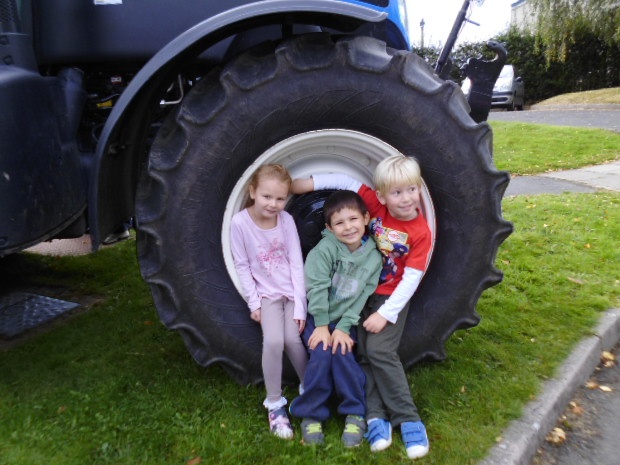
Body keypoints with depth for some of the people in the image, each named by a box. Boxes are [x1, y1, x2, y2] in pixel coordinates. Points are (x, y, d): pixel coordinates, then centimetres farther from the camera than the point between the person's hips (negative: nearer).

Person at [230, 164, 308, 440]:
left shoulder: (286, 220, -10)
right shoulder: (240, 222, -15)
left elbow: (296, 263, -8)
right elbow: (242, 266, -7)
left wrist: (299, 306, -11)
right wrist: (253, 303, -8)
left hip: (292, 291, 1)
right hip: (266, 293, -1)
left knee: (292, 339, -16)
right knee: (273, 341, -21)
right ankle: (275, 404, -1)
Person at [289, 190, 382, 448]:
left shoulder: (373, 257, -6)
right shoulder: (325, 248, -16)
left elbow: (361, 298, -7)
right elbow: (317, 288, -17)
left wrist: (343, 328, -15)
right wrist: (322, 326, -17)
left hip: (345, 320, 2)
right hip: (318, 316, -1)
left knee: (343, 354, -21)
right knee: (321, 355, -21)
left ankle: (355, 414, -1)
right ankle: (311, 415, -1)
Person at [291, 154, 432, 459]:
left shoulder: (420, 232, -16)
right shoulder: (376, 205, -9)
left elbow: (411, 279, -17)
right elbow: (348, 182, -1)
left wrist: (386, 314, -20)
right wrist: (311, 183, -9)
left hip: (392, 296, -4)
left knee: (379, 351, -18)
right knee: (363, 353, -5)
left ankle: (407, 419, -8)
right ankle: (376, 415, -1)